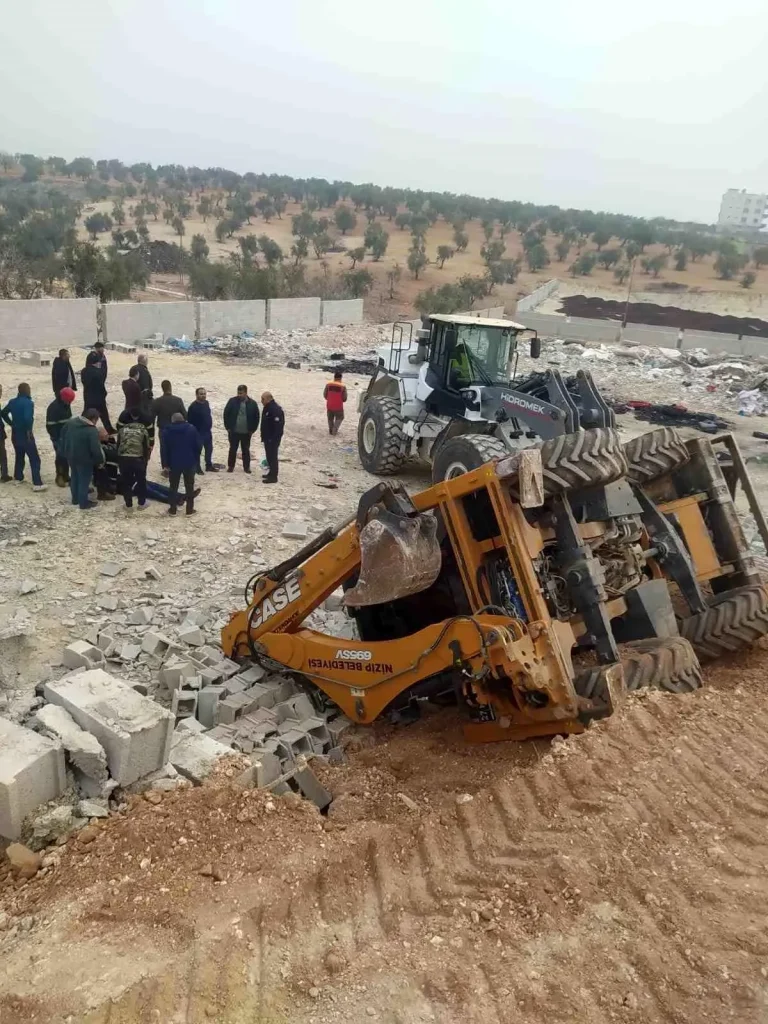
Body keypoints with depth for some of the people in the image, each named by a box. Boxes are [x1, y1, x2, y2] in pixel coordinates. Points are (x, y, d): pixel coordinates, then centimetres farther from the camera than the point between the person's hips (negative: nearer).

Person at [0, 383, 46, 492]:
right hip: (25, 435, -8)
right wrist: (29, 430, -17)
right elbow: (28, 418, -31)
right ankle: (37, 484, -11)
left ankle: (18, 477, 34)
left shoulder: (12, 402, 6)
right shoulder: (28, 403, -18)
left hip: (15, 435, 8)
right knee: (34, 459, -5)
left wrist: (12, 424, 15)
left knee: (19, 456, 24)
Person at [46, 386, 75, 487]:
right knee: (61, 456, -5)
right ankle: (59, 477, 7)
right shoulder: (53, 408, -19)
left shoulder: (67, 405, 6)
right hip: (58, 437, -7)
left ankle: (65, 475, 23)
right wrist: (56, 439, -20)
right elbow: (50, 425, -19)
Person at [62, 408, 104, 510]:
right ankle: (84, 503, 15)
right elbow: (95, 449, -26)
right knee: (84, 481, 5)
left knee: (74, 477, 22)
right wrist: (100, 460, -11)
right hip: (84, 459, -8)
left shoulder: (71, 423, 1)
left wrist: (66, 453, 22)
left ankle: (75, 499, 36)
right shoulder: (92, 431, -24)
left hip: (71, 456, 8)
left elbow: (64, 438, 12)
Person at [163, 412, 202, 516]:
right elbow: (199, 446, -4)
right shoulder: (191, 429, -3)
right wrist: (195, 459, 7)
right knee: (189, 486, 9)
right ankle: (190, 510, 10)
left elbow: (165, 449, -4)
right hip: (189, 463, 0)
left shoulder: (168, 431, -2)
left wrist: (167, 463, 3)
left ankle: (172, 510, 14)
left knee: (173, 487, 12)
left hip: (174, 463, 0)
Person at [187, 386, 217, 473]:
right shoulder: (193, 406, -18)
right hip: (198, 432, -8)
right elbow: (190, 420, -18)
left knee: (209, 449, 17)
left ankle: (209, 465, 31)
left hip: (207, 431, 8)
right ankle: (197, 468, 12)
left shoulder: (206, 403, 6)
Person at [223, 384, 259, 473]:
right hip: (234, 431, 0)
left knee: (246, 450, 10)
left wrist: (252, 430, 0)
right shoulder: (232, 401, -4)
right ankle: (230, 466, 17)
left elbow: (256, 417, 3)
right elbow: (226, 414, 1)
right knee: (233, 449, 7)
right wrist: (227, 427, -3)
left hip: (246, 432, 0)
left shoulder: (252, 403, -3)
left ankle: (246, 467, 19)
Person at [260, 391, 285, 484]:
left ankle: (273, 477, -2)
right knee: (269, 456, 17)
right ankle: (271, 473, 29)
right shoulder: (267, 408, 12)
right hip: (268, 438, 10)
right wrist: (264, 436, 21)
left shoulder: (275, 410, -21)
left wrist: (273, 439, -25)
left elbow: (278, 426, -25)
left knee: (272, 456, -6)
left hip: (273, 438, -10)